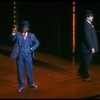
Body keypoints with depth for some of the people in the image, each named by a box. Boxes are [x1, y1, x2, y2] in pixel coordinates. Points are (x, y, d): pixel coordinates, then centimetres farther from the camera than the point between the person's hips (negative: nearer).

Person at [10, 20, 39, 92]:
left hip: (28, 54, 1)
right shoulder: (18, 34, 4)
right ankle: (21, 85, 13)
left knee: (29, 69, 10)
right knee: (20, 70, 4)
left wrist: (32, 48, -3)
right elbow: (13, 39, -11)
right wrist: (13, 34, -31)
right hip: (19, 54, -1)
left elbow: (37, 43, 12)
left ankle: (31, 83, 27)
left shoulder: (31, 35, 6)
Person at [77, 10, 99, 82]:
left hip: (89, 47, 10)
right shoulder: (86, 25, -20)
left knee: (86, 61, 20)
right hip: (88, 47, -10)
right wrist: (91, 47, -23)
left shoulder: (89, 24, 11)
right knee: (87, 62, 1)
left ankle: (81, 72, 35)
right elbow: (87, 37, -24)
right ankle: (85, 76, 13)